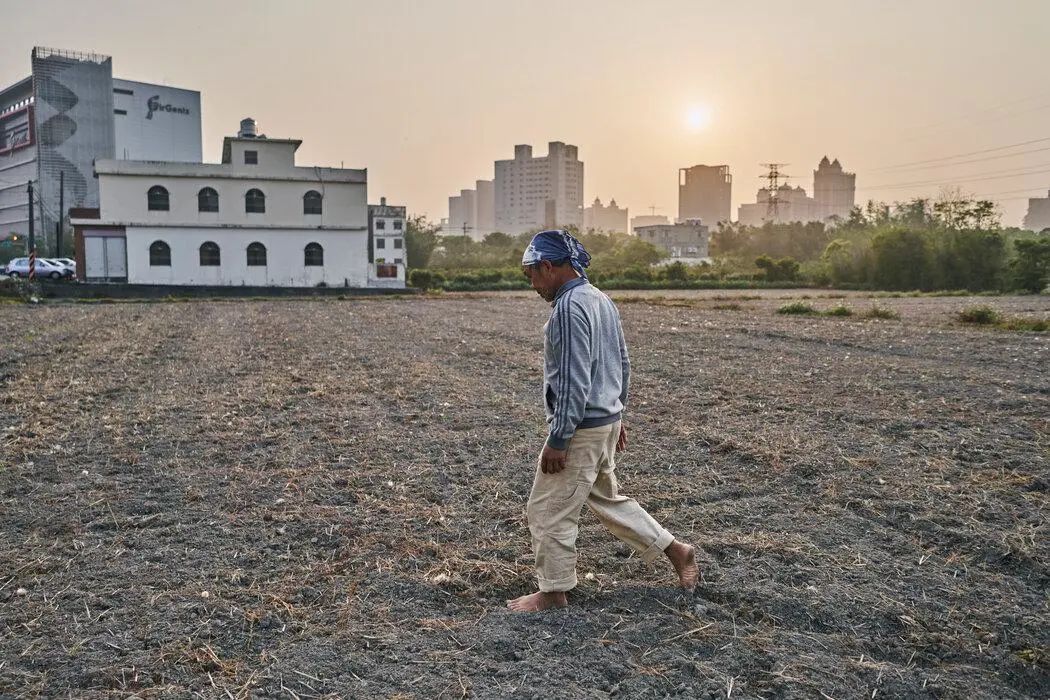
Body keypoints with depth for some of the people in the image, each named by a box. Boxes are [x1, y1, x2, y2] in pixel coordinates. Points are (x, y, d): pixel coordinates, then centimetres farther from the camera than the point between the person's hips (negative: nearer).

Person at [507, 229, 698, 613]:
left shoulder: (569, 308, -20)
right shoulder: (602, 300, 10)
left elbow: (573, 381, -24)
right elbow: (622, 364, 17)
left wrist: (557, 440, -20)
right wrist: (617, 415, 24)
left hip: (580, 428, -10)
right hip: (607, 422, 10)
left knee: (549, 511, 4)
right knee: (607, 498, 23)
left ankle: (553, 592, 17)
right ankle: (676, 550, 30)